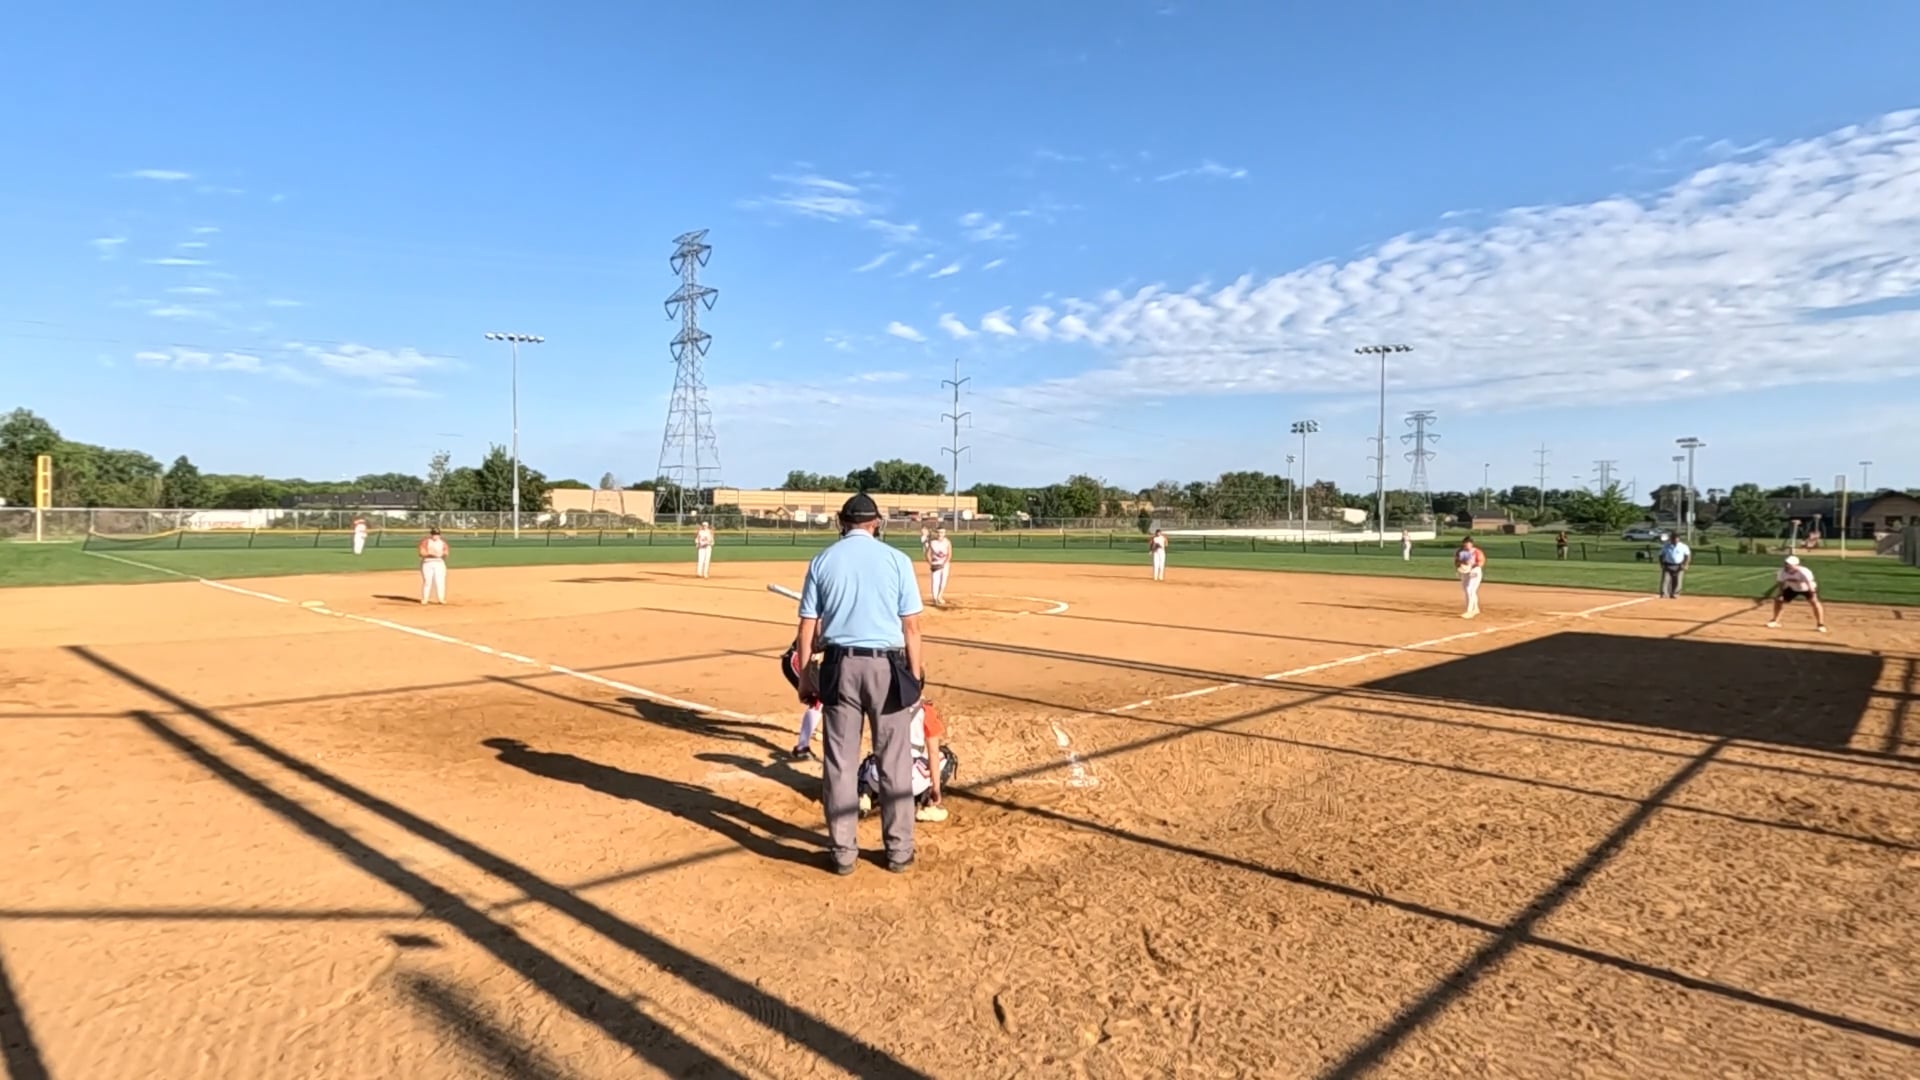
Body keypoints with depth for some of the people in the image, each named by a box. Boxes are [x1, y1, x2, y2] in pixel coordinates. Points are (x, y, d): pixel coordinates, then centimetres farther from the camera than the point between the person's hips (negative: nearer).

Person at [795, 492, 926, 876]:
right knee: (894, 762, 9)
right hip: (886, 665, -1)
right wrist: (915, 674, 5)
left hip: (840, 666, 1)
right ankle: (899, 850, 17)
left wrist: (805, 675, 10)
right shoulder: (896, 559, -1)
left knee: (840, 762, 9)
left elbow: (807, 627, 3)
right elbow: (911, 626, -2)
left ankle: (844, 852, 16)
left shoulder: (822, 561, 4)